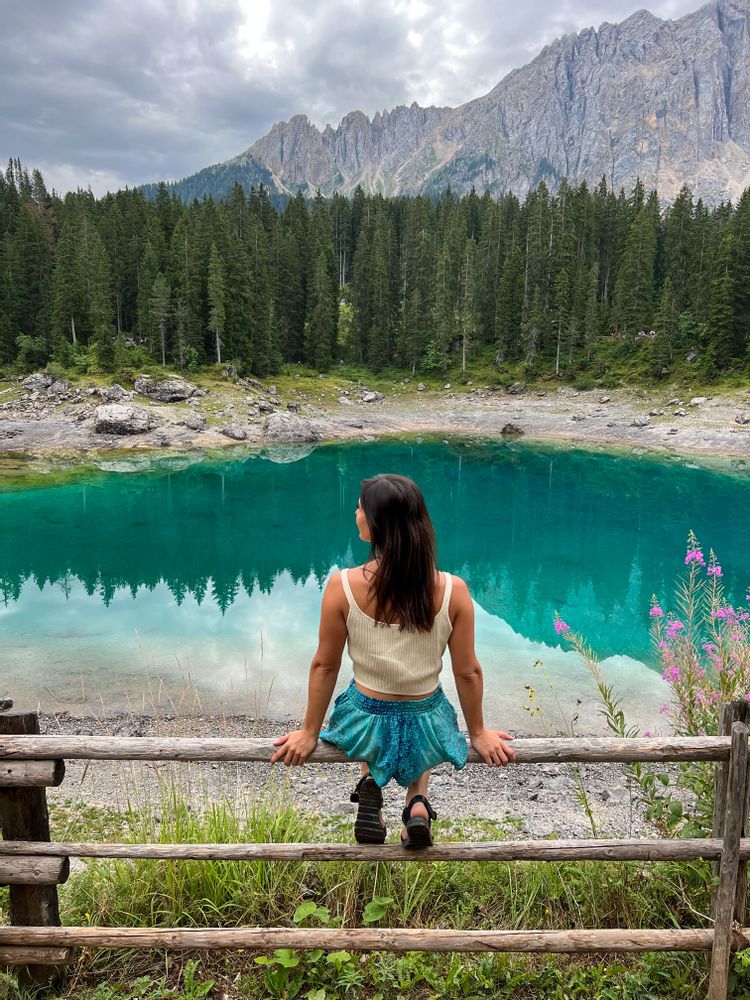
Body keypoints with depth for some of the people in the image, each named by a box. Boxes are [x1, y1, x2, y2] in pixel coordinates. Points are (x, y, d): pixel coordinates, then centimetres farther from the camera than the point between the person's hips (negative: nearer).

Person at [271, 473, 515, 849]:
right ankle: (417, 802, 13)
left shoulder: (342, 585, -22)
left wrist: (309, 732, 5)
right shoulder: (453, 591, -20)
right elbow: (468, 672, -9)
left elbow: (324, 666, -11)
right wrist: (478, 733, 9)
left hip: (366, 724, 0)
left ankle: (370, 785, 12)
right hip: (426, 727, 0)